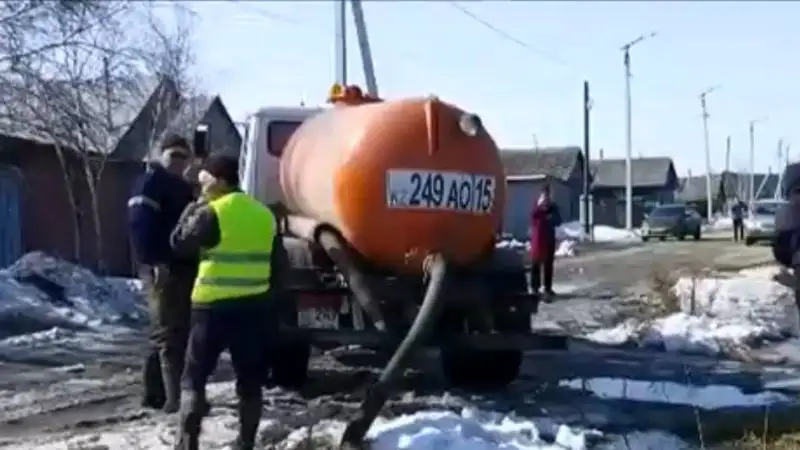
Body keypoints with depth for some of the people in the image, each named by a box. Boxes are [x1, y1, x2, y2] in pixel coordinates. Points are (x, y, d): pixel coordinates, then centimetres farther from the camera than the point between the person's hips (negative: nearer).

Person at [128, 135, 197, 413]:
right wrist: (154, 262, -26)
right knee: (168, 334, -13)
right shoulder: (150, 183, -7)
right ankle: (174, 398, -15)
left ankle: (154, 393, 19)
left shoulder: (182, 188, 23)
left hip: (184, 269, 10)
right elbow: (139, 225, -19)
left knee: (178, 333, 12)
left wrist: (197, 262, 17)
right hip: (163, 270, -10)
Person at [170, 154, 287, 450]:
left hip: (214, 307, -5)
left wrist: (192, 210, 10)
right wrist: (271, 305, 18)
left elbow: (179, 243, -1)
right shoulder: (265, 215, 9)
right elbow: (278, 267, 12)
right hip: (255, 308, 5)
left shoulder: (211, 213, -10)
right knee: (250, 381, 10)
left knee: (194, 378, 6)